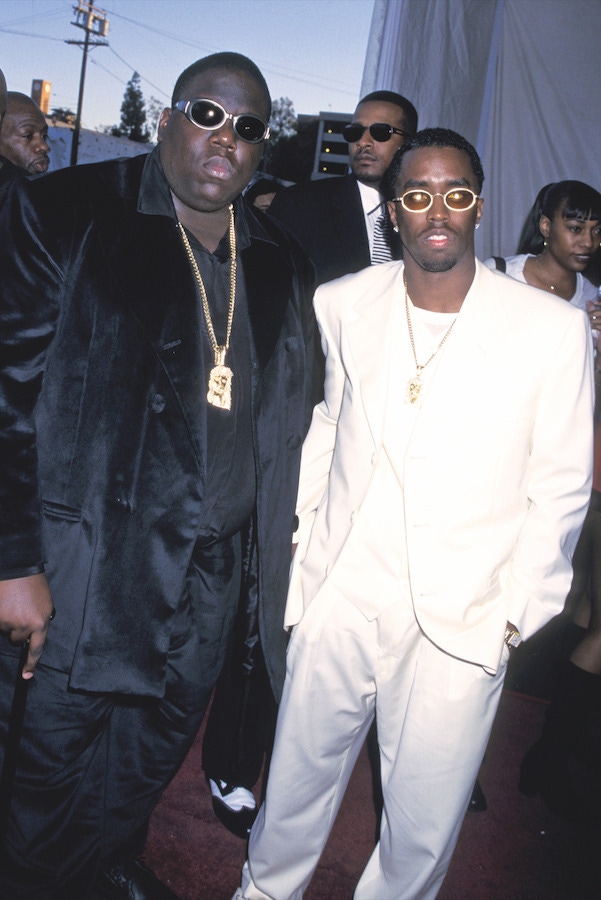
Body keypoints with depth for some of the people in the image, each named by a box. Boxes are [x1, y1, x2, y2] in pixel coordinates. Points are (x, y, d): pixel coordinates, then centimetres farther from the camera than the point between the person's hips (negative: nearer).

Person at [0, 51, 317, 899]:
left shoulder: (282, 263, 6)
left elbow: (290, 416, 11)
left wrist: (274, 552, 9)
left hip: (215, 566, 5)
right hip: (86, 562, -4)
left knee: (157, 741, 22)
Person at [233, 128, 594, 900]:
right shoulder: (341, 305, 1)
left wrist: (520, 613, -2)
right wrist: (292, 538, 12)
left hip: (461, 624, -1)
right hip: (337, 596, 2)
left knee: (425, 824, 13)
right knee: (297, 780, 18)